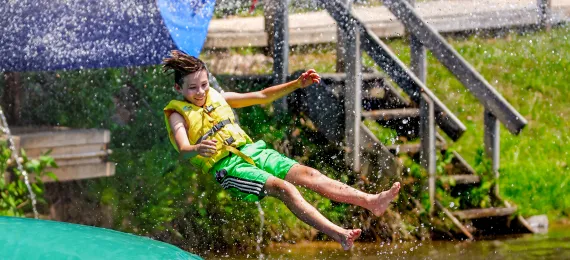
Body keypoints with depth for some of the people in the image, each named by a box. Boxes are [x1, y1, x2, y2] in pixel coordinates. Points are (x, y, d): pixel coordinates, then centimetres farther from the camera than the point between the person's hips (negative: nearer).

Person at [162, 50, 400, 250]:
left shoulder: (217, 98, 16)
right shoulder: (178, 114, -2)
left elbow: (260, 97, 22)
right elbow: (183, 150, -20)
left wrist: (297, 85, 12)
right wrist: (198, 149, -45)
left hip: (251, 150, 7)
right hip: (227, 166, -7)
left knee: (307, 174, -12)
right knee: (282, 187, -28)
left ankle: (371, 201, -24)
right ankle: (338, 235, -44)